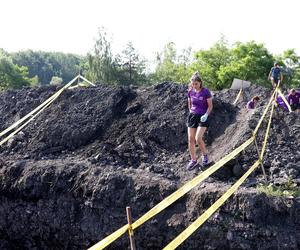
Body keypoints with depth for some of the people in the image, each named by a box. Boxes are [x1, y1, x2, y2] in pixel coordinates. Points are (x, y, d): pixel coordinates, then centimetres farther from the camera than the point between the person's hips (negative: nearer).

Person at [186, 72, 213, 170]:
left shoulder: (206, 92, -12)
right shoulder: (190, 91, 1)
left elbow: (210, 106, -7)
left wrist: (206, 115, -20)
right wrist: (191, 111, 10)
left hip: (203, 117, -5)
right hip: (192, 115, 5)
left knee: (198, 138, -16)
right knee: (191, 139, 2)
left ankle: (205, 155, 11)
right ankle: (193, 160, 14)